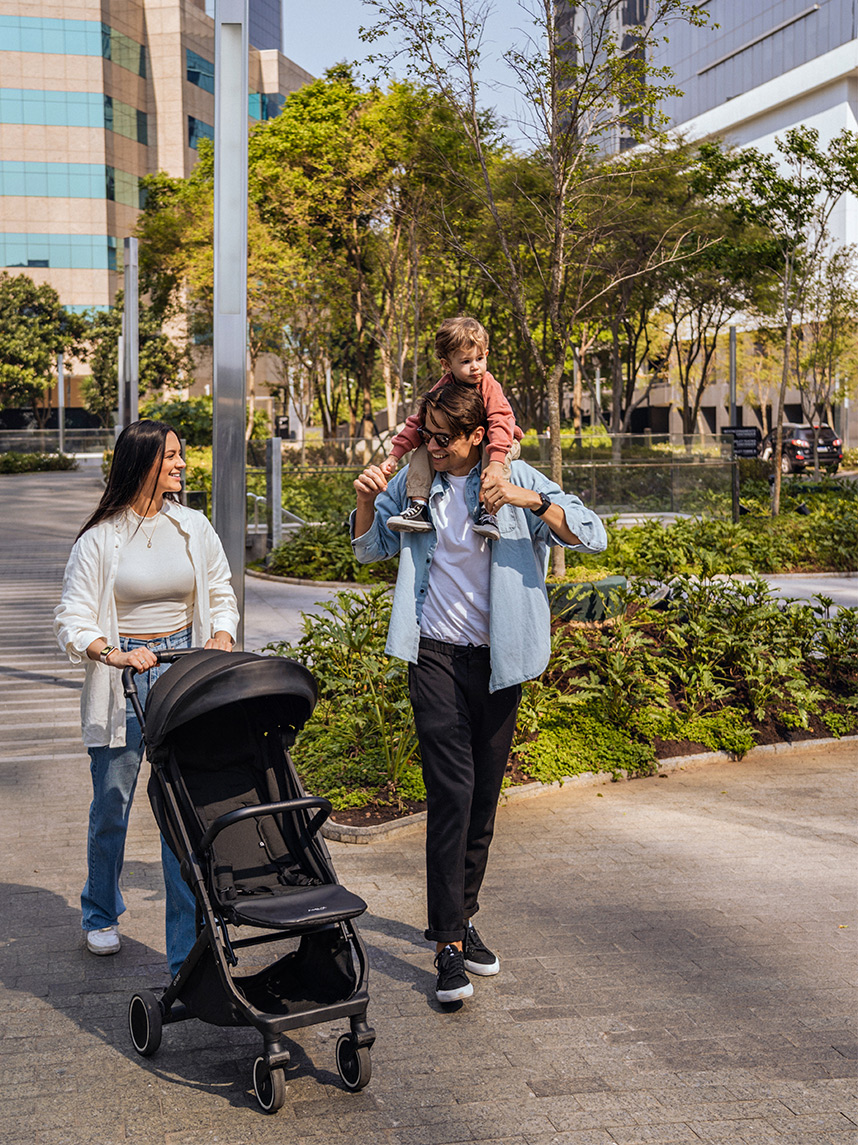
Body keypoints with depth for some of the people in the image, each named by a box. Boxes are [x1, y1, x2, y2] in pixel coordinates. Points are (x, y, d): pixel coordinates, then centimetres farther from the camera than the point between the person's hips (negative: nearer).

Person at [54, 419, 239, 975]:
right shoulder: (101, 538, -4)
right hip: (123, 678, -2)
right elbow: (74, 619, -7)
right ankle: (101, 915, 37)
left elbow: (221, 595, 14)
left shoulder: (193, 526, 6)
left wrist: (222, 640, -6)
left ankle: (189, 949, 4)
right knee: (112, 804, 9)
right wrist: (113, 654, -25)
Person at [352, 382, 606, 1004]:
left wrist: (531, 501, -24)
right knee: (452, 790, -11)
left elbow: (593, 537, -10)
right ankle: (450, 942, -8)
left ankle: (462, 917, 26)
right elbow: (370, 547, 17)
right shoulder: (414, 482, 4)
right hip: (436, 654, -1)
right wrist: (366, 501, -3)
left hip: (498, 658, 1)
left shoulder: (518, 479, -1)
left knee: (484, 795, 10)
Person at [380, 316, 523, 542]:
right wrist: (394, 456, -14)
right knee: (423, 449, -13)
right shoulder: (443, 388, -10)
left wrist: (496, 462, -49)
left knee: (496, 451, -37)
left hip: (490, 441, -4)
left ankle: (487, 510, -42)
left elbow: (500, 423, -33)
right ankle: (418, 506, -23)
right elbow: (417, 423, -6)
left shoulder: (489, 386, -21)